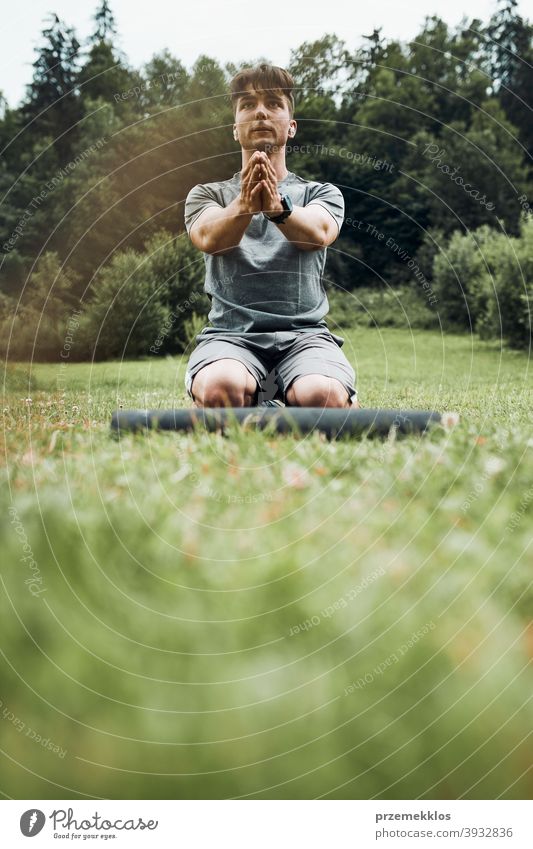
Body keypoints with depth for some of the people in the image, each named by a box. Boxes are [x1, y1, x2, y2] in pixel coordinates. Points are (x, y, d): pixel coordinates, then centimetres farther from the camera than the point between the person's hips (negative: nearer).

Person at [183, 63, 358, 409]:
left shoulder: (322, 194, 19)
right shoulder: (207, 194, 20)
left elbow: (319, 233, -6)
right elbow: (208, 238, -5)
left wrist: (278, 207, -29)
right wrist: (244, 205, -28)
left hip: (305, 334, 1)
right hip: (230, 335, 0)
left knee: (325, 397, -34)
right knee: (219, 390, -36)